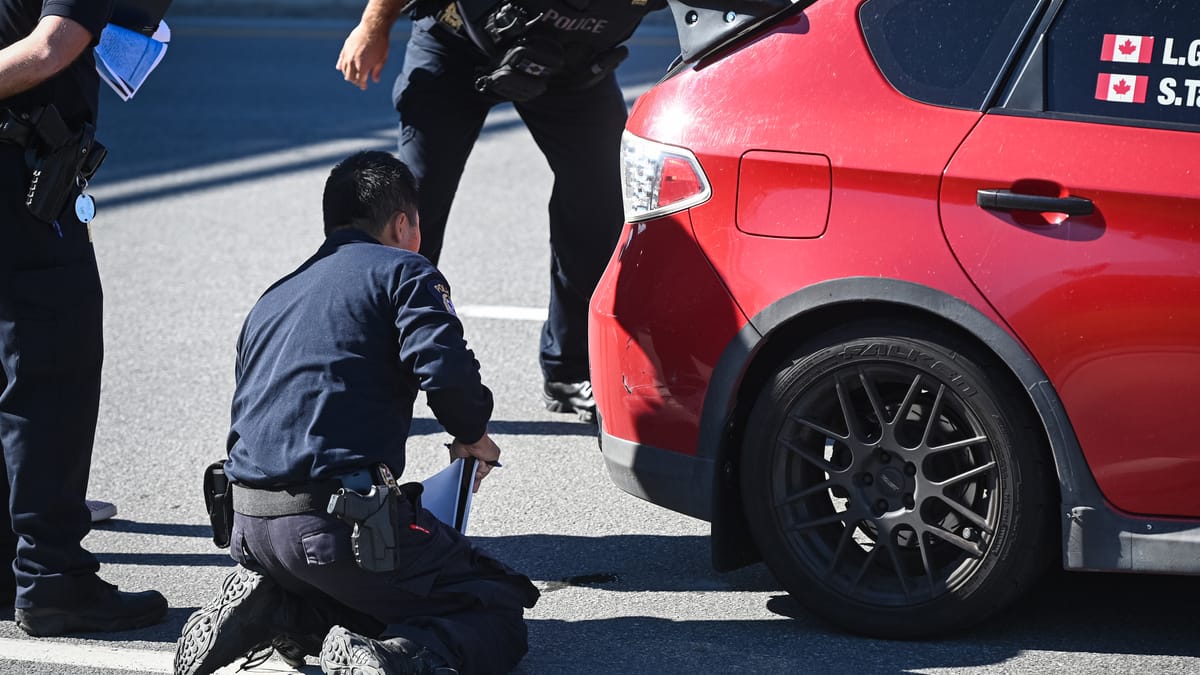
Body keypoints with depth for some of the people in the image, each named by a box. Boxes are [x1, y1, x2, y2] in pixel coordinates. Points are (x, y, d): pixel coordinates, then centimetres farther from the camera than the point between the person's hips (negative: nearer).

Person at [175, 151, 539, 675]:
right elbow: (445, 371, -14)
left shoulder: (273, 297, 26)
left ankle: (270, 608, 5)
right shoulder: (403, 271, 4)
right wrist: (472, 438, 7)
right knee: (501, 608, 3)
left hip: (248, 531, 7)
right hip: (337, 523, -7)